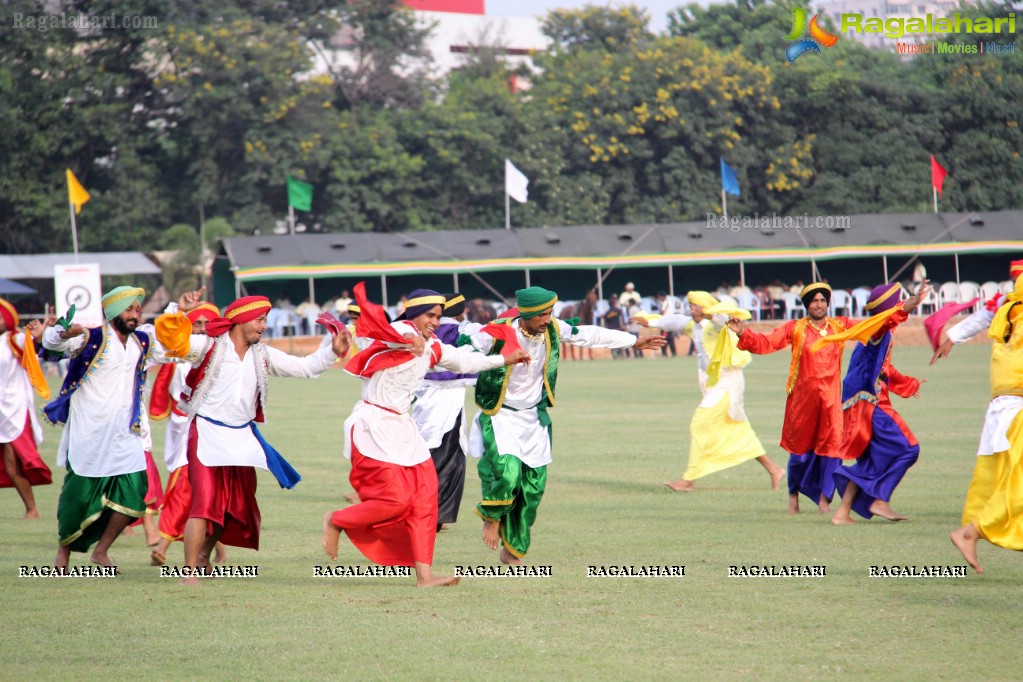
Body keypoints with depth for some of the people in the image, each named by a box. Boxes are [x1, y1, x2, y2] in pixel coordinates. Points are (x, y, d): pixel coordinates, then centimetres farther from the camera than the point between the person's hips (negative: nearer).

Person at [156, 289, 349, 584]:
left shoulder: (263, 355, 8)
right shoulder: (209, 347, -8)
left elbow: (305, 367, 9)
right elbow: (168, 335, -19)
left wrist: (332, 350, -4)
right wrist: (181, 311, -36)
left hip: (242, 438, 7)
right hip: (207, 435, -7)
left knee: (236, 504, 17)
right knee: (204, 501, -15)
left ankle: (203, 558, 37)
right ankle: (190, 571, -12)